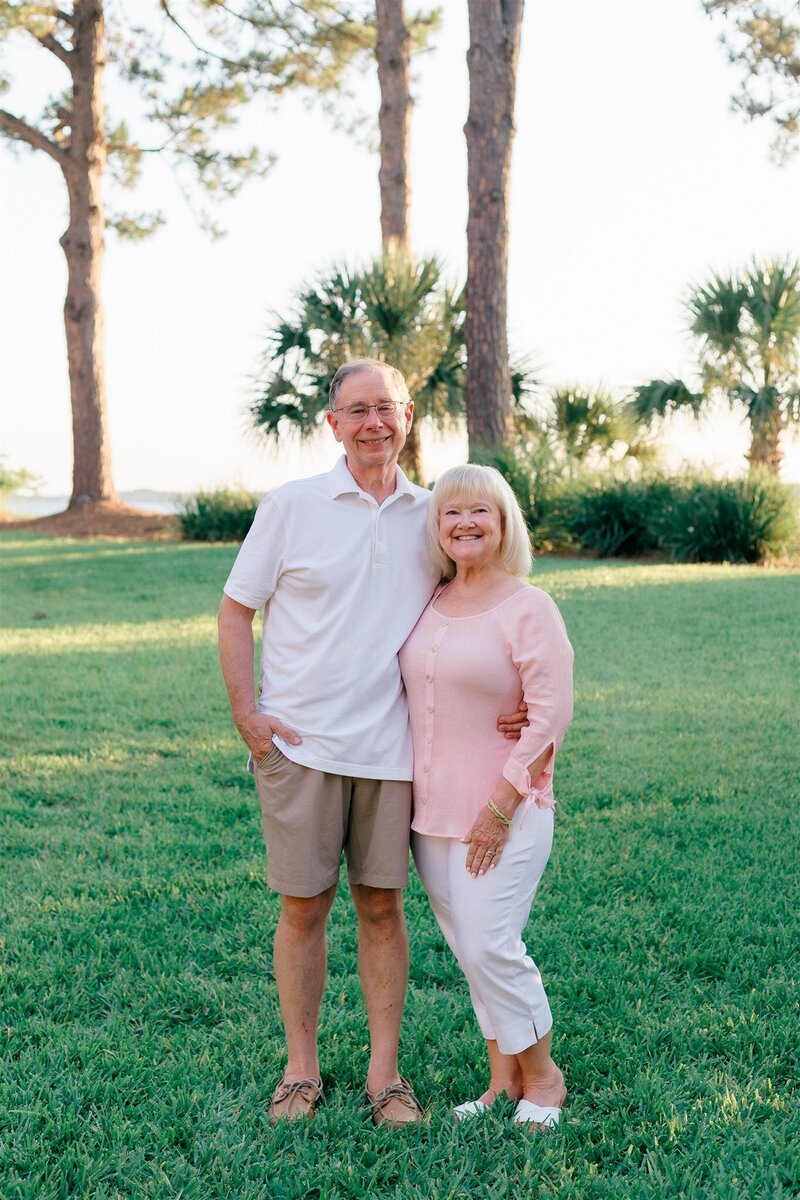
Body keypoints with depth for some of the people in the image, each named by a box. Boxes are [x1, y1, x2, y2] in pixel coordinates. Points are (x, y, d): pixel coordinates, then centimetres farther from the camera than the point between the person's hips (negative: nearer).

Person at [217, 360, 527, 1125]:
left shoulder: (429, 517, 7)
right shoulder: (291, 506, -1)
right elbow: (235, 611, 3)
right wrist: (246, 714, -6)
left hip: (391, 747, 2)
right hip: (300, 744, -2)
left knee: (382, 907, 7)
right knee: (304, 908, 6)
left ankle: (384, 1074, 19)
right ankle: (301, 1068, 21)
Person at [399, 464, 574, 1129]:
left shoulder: (529, 607, -10)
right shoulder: (430, 604, 9)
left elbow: (550, 717, -14)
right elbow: (414, 697, 22)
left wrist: (502, 808, -16)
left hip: (504, 812, -6)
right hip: (432, 811, 6)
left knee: (489, 947, -8)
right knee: (469, 950, 11)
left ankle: (542, 1075, 13)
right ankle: (504, 1077, 24)